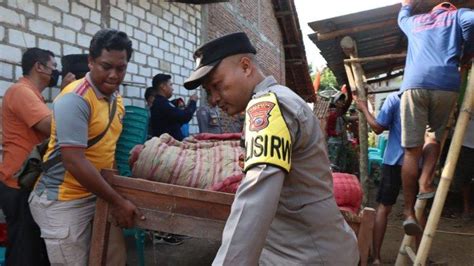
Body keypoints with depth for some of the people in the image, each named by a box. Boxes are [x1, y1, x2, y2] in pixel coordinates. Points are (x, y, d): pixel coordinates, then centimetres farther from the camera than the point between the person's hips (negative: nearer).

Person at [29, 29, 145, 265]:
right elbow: (74, 161, -24)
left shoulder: (116, 98, 8)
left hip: (98, 195, 8)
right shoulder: (75, 98, -19)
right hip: (64, 201, -8)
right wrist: (117, 201, -19)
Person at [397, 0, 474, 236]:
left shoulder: (415, 21, 32)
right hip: (446, 85, -1)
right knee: (434, 136, 22)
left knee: (412, 150, -2)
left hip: (414, 85, 1)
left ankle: (409, 211, -4)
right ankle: (425, 183, 2)